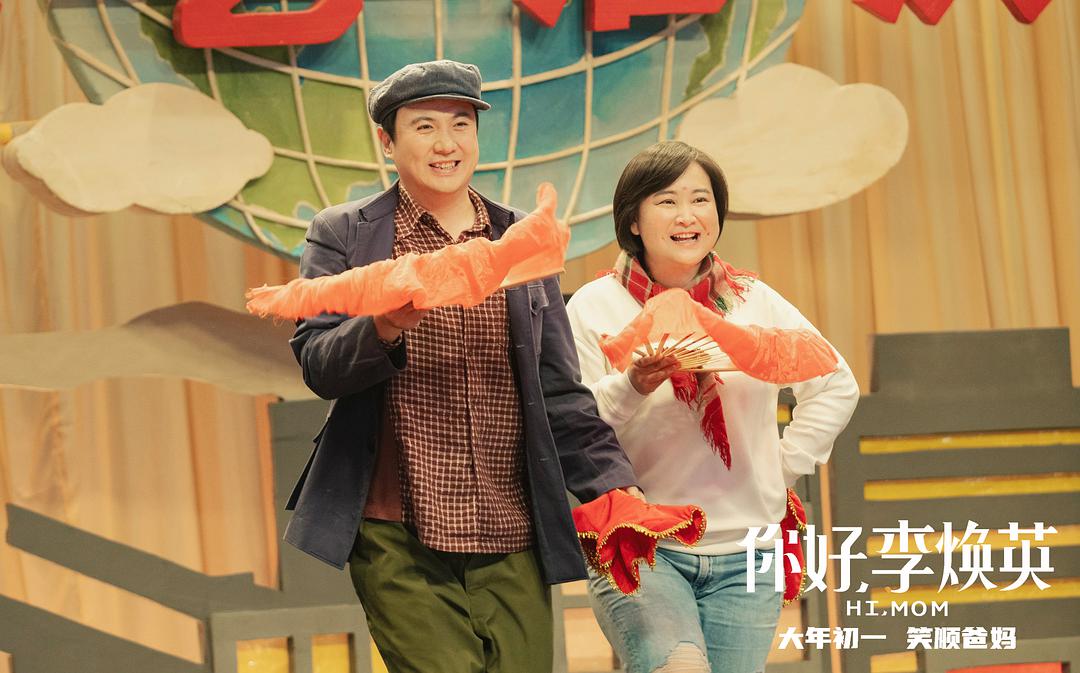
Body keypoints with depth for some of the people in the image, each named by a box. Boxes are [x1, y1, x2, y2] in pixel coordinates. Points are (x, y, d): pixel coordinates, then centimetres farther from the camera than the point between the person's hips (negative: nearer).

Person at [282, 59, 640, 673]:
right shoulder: (344, 236, 5)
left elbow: (559, 391, 14)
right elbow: (316, 365, -5)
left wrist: (612, 485, 0)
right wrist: (385, 326, -25)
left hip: (512, 541, 3)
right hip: (399, 538, -3)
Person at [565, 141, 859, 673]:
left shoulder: (753, 302, 8)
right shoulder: (595, 306, -1)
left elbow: (835, 387, 20)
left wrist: (785, 465, 11)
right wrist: (631, 388, -23)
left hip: (743, 554, 4)